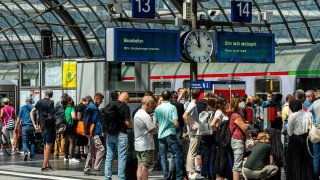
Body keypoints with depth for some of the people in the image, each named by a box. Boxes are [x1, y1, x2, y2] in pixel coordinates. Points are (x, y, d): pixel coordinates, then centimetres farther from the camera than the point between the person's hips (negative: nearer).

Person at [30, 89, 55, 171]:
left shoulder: (39, 102, 9)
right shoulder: (51, 102, -7)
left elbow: (31, 113, 7)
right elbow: (53, 115, -14)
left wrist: (34, 124, 6)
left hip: (42, 126, 6)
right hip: (50, 125, -6)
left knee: (45, 145, 15)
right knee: (49, 145, -3)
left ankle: (47, 164, 18)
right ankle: (45, 165, -7)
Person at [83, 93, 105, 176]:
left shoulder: (95, 108, 18)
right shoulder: (90, 108, -12)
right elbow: (86, 120, -18)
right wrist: (87, 133, -21)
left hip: (96, 133, 10)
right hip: (93, 133, -10)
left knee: (92, 152, 11)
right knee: (101, 149, -12)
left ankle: (87, 169, 15)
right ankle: (96, 169, -10)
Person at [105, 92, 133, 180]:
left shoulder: (109, 105, 5)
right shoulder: (125, 107, -11)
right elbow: (127, 122, -15)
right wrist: (131, 126, 6)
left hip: (109, 134, 6)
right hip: (121, 134, -6)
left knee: (109, 157, 11)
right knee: (122, 158, 0)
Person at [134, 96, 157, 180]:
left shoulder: (137, 113, 11)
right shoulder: (145, 116, -18)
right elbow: (154, 131, -18)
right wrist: (155, 125, 3)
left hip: (138, 144, 9)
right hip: (146, 145, -9)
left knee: (140, 166, 10)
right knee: (145, 167, -5)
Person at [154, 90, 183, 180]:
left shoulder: (157, 108, 3)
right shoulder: (172, 107, -8)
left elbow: (155, 123, 7)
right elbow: (176, 123, -13)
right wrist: (177, 126, 9)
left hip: (161, 135, 4)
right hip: (170, 134, -4)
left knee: (163, 156, 9)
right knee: (177, 155, 2)